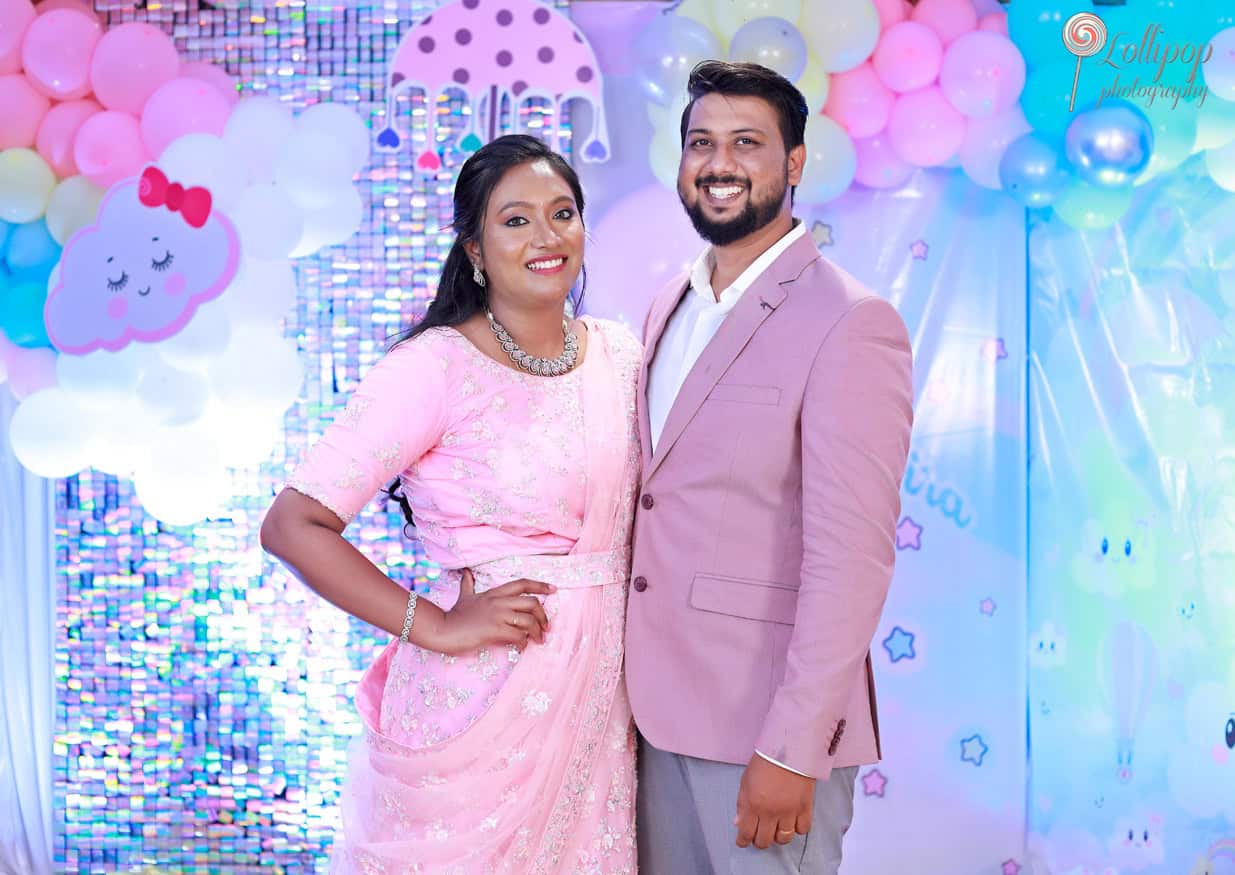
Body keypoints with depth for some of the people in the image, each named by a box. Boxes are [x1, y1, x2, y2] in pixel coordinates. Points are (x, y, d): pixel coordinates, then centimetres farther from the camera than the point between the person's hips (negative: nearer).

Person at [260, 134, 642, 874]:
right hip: (482, 699, -5)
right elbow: (294, 527, -16)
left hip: (600, 695, 5)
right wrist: (436, 627, -18)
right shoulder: (435, 369, -13)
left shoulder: (621, 355, 5)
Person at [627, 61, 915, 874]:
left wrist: (790, 753, -20)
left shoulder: (851, 324, -14)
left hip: (767, 720, -7)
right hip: (659, 708, 7)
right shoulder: (669, 306, 11)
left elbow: (851, 557, -19)